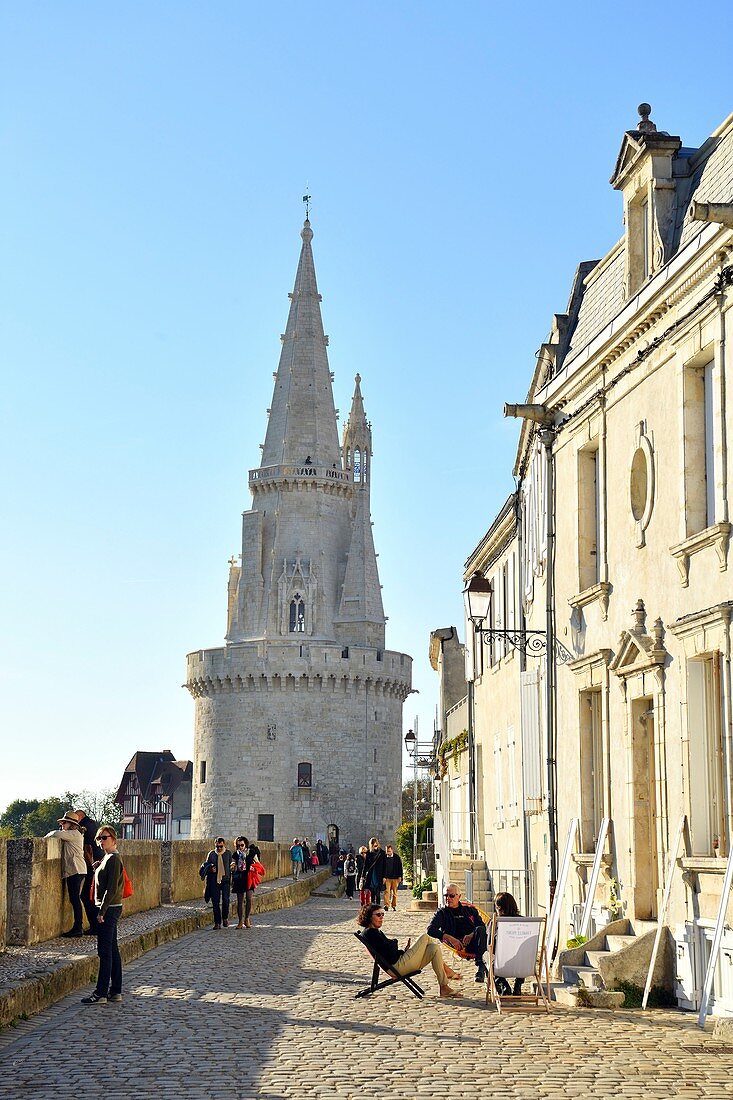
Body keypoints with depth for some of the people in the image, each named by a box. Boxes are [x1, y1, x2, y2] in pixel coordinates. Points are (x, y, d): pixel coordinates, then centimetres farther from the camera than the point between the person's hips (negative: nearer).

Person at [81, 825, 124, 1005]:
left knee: (105, 952, -8)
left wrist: (102, 911, -19)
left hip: (109, 909, -10)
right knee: (112, 950, 11)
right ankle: (116, 991, 15)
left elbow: (112, 889, -20)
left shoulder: (113, 859, -15)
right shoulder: (107, 858, 15)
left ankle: (101, 993, -7)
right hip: (109, 909, 10)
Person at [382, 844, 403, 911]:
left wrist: (400, 876, 0)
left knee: (395, 892, 5)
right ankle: (386, 905, -14)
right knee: (387, 891, -11)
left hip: (395, 878, 1)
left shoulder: (397, 857, 1)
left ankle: (394, 905, 14)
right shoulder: (384, 857, 0)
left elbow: (400, 867, 5)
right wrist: (383, 877, -3)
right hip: (387, 878, -1)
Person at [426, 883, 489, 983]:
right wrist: (450, 938, -16)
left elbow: (482, 926, 8)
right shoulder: (442, 912, 16)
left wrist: (472, 935, -15)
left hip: (473, 941, 3)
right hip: (459, 945, -3)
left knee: (480, 930, -31)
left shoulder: (470, 909, 22)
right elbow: (430, 930, -1)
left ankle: (481, 966, -41)